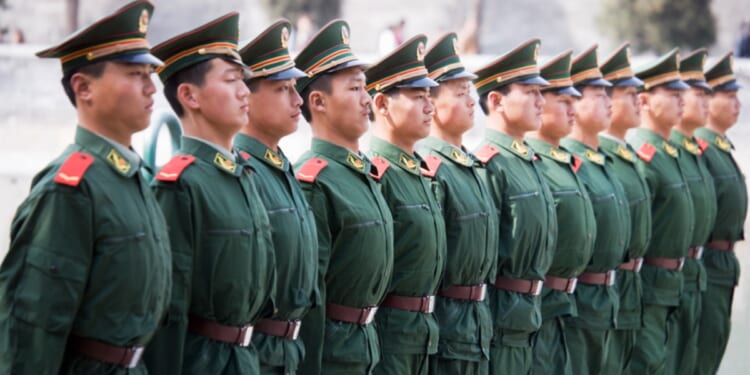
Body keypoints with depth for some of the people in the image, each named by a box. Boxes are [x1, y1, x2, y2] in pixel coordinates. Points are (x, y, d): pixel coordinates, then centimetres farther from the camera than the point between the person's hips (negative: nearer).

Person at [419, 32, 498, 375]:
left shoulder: (471, 165, 14)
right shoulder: (429, 170, -17)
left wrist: (482, 316, 20)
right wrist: (430, 335, -19)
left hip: (476, 324, 9)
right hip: (446, 329, -9)